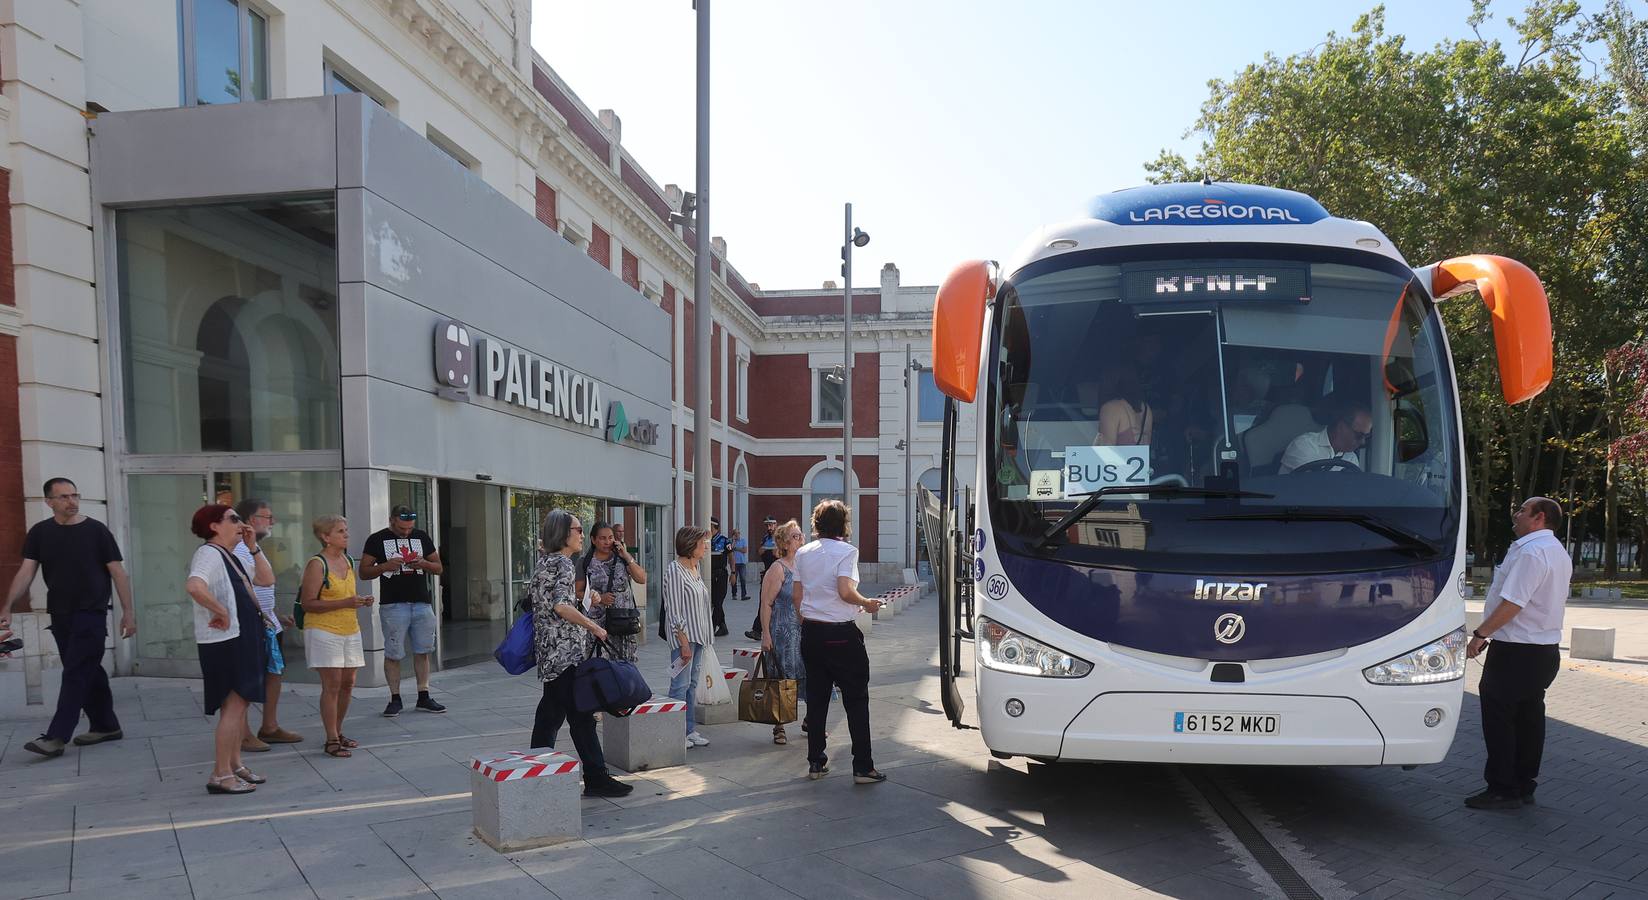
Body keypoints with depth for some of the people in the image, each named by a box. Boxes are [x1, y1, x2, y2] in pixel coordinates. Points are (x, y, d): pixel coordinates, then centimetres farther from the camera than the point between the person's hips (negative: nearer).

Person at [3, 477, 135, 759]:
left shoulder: (96, 530, -5)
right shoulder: (40, 532, 4)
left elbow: (118, 572, -4)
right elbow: (26, 571, -2)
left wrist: (128, 611, -8)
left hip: (91, 614, -4)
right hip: (60, 615, 5)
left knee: (76, 674, -7)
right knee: (88, 673, 13)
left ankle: (56, 737, -6)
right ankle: (106, 726, 24)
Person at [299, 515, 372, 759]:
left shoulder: (348, 561, 12)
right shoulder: (317, 564, -11)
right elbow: (308, 603, -15)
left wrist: (361, 601, 7)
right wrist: (345, 603, -23)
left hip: (350, 630, 7)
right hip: (324, 631, -7)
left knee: (348, 683, 9)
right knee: (332, 684, -6)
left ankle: (338, 732, 23)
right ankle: (331, 740, 2)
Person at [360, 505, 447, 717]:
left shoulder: (422, 537, 13)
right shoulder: (377, 540, 3)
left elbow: (439, 568, 15)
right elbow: (364, 572, 2)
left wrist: (424, 564, -6)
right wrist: (384, 566, -16)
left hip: (422, 604, 3)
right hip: (393, 605, -3)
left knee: (422, 651, 6)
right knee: (393, 654, -1)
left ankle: (423, 697, 13)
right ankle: (395, 699, 9)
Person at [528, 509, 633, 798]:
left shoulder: (544, 560, 14)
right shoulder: (563, 563, -14)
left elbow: (532, 595, 21)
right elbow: (561, 606, -26)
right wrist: (594, 627, -23)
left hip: (549, 652, 10)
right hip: (567, 651, -10)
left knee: (551, 713, 15)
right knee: (581, 714, -4)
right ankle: (596, 777, 2)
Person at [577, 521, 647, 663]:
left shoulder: (622, 558, 7)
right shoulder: (585, 563, 2)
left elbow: (642, 579, 0)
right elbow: (578, 592, 5)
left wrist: (627, 557, -7)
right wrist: (599, 597, -10)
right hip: (598, 621, -2)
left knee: (627, 662, -1)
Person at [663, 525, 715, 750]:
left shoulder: (695, 568, 13)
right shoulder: (674, 570, -14)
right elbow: (674, 609, -17)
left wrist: (702, 637, 16)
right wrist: (683, 641, -20)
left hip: (697, 635, 9)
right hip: (683, 635, -9)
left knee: (692, 683, 12)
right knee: (681, 684, -5)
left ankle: (690, 730, 19)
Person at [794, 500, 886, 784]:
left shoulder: (802, 553, 7)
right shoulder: (846, 551, -10)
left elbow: (799, 596, 9)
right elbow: (846, 592, -21)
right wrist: (867, 603, -4)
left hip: (811, 632, 6)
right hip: (841, 633, -6)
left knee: (816, 697, 12)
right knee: (856, 700, 2)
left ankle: (816, 763, 17)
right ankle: (863, 767, 2)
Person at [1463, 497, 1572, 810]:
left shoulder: (1530, 552, -18)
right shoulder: (1559, 553, 15)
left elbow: (1512, 603, -24)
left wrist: (1480, 635, -18)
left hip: (1516, 651, -10)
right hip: (1545, 649, 10)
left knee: (1498, 717, -3)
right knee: (1529, 718, 13)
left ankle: (1502, 790, 1)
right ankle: (1525, 787, 20)